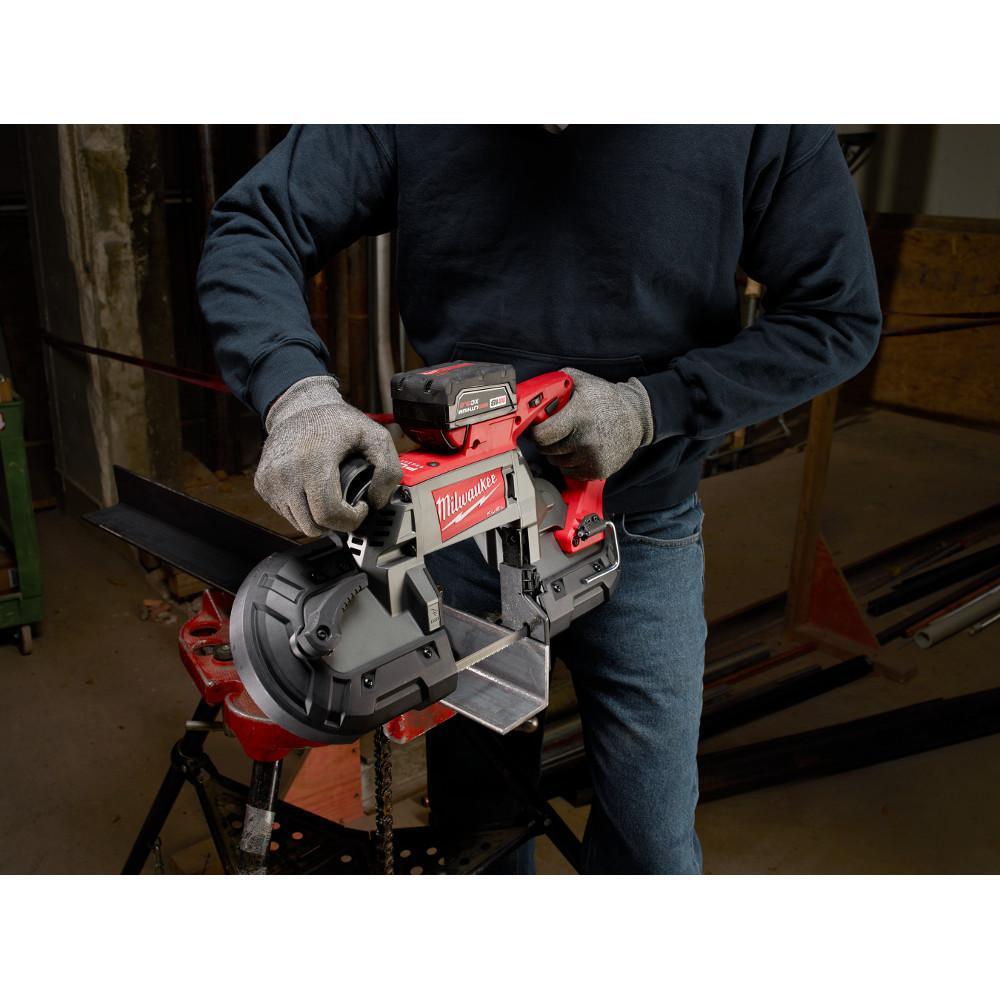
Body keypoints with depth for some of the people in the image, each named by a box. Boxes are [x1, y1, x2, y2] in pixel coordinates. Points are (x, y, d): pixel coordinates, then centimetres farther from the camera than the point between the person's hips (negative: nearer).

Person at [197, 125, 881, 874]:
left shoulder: (762, 127, -16)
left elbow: (840, 313, -9)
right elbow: (252, 229, -12)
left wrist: (647, 407, -21)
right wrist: (296, 392, -33)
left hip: (640, 538, 0)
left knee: (652, 843, 13)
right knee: (473, 816, 20)